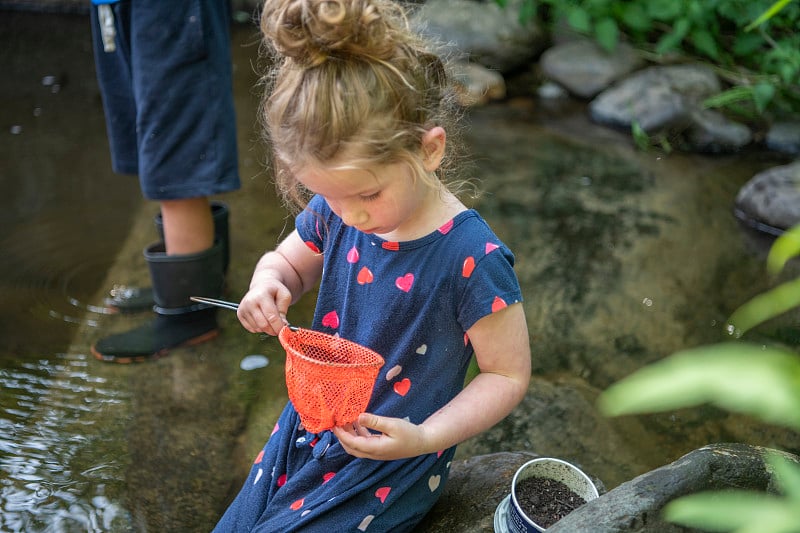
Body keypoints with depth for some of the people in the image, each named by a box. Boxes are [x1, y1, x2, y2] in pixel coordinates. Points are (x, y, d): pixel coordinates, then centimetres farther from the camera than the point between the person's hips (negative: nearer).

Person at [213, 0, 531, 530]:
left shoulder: (473, 259, -27)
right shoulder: (331, 214, -11)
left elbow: (508, 375, -16)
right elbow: (286, 261, 11)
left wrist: (425, 438, -25)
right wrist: (268, 284, -14)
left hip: (391, 461, -5)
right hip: (307, 428, 6)